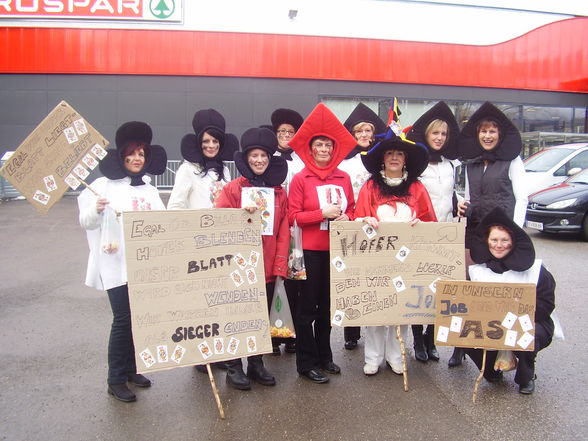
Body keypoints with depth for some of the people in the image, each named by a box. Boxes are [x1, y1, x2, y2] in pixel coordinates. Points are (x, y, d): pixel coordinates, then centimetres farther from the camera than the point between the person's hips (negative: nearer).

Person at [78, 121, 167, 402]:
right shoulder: (104, 185, -2)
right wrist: (97, 209, -24)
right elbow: (86, 222, -5)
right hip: (116, 264, -5)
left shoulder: (149, 190, 14)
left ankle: (131, 369, 27)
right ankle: (116, 380, 9)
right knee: (123, 319, -5)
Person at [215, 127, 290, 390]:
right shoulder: (232, 189, -2)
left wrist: (280, 265, -4)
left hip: (267, 267, 3)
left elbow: (284, 231, 4)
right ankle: (234, 367, 20)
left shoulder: (279, 192, 7)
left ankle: (256, 364, 28)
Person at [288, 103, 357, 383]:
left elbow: (352, 210, 14)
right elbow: (293, 216, -9)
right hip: (310, 250, -4)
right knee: (308, 306, 5)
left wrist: (346, 218, -7)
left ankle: (324, 355, 31)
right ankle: (307, 363, 16)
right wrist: (323, 213, -17)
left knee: (327, 304, 15)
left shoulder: (344, 178, 7)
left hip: (335, 249, 4)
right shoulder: (300, 179, -5)